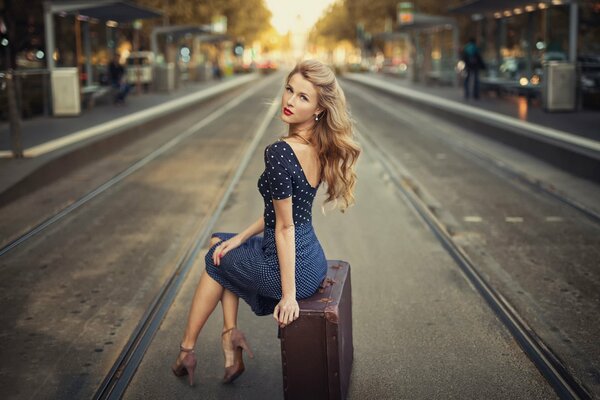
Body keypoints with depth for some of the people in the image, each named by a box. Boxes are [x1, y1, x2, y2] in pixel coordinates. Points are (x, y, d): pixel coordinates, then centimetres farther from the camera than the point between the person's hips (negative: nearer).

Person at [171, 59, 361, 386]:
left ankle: (187, 349, 33)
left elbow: (285, 226, -22)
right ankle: (230, 334, 21)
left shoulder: (280, 152, -24)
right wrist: (240, 238, 11)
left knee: (217, 260, 21)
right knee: (220, 242, 26)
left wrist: (288, 294, -18)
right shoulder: (319, 148, 2)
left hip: (290, 264, -8)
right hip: (312, 259, 8)